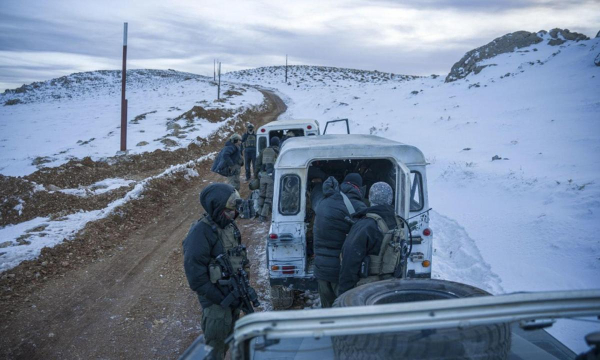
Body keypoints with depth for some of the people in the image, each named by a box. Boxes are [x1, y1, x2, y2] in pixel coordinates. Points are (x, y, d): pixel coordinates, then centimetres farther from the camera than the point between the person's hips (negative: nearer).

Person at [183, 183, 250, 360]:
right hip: (216, 299, -8)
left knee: (229, 337, 22)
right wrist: (221, 299, -20)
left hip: (234, 294, 8)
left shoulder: (229, 225, 2)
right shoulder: (201, 232, -23)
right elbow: (195, 274, -23)